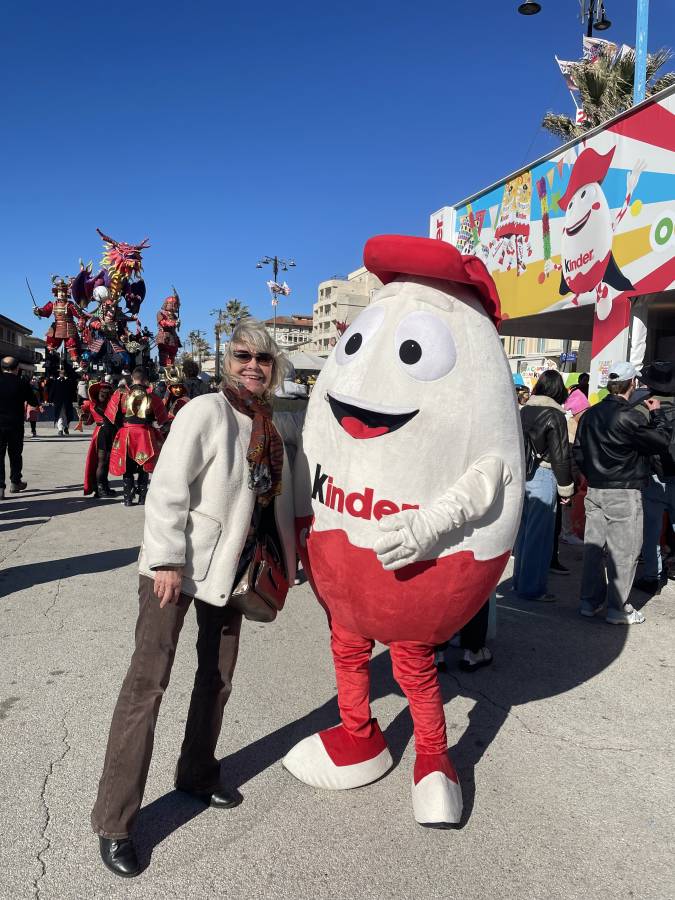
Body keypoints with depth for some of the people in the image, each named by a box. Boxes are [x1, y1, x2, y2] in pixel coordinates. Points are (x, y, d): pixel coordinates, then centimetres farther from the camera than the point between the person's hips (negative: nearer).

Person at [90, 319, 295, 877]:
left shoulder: (269, 426, 6)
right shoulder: (207, 411, -16)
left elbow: (277, 496, 14)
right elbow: (168, 487, -20)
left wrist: (285, 560, 15)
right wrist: (167, 560, -23)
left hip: (228, 567, 7)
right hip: (177, 565, -7)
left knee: (218, 676, 17)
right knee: (148, 681, -4)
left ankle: (198, 775, 39)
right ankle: (114, 822, 10)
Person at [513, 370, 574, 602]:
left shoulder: (524, 411, 7)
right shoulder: (555, 415, -10)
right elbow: (560, 455, -10)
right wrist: (565, 487, -2)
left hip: (522, 475, 7)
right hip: (543, 477, -7)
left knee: (524, 529, 15)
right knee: (539, 533, 0)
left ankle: (520, 580, 25)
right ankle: (532, 588, 6)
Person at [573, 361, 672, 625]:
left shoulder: (590, 414, 5)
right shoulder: (630, 417, -17)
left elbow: (578, 451, 11)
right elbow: (662, 442, -8)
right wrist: (657, 414, 5)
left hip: (594, 491, 7)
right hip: (623, 494, -7)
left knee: (593, 545, 12)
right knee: (623, 551, 3)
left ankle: (590, 601, 21)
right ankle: (617, 608, 10)